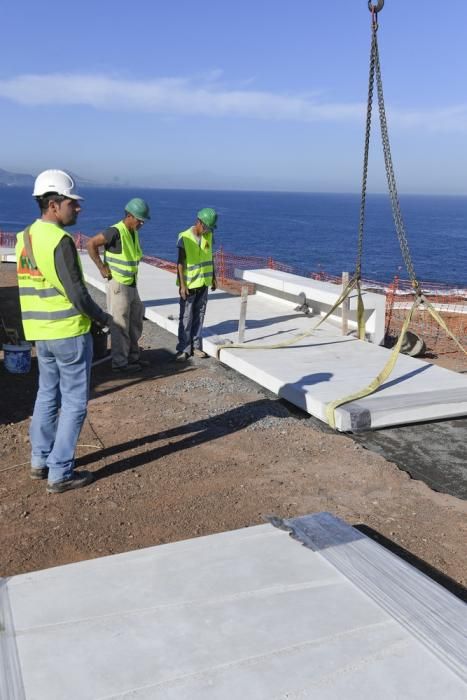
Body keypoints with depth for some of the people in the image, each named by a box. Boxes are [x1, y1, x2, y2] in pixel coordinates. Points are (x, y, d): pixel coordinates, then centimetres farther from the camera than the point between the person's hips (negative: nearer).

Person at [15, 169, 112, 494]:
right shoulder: (60, 241, -19)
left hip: (41, 332, 8)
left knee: (48, 395, 19)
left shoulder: (25, 237, 6)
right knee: (74, 403, 3)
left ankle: (41, 461, 30)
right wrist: (102, 317, -3)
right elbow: (77, 293, -19)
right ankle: (60, 473, 9)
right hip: (69, 332, -8)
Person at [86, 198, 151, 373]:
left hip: (131, 285, 9)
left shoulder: (134, 232, 8)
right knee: (120, 325, -1)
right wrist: (102, 268, -17)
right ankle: (120, 362, 9)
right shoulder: (116, 232, -18)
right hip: (118, 285, -9)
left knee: (135, 322, 16)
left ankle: (132, 356, 28)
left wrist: (133, 272, 12)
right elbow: (91, 244, -20)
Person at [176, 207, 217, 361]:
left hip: (203, 283, 5)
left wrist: (213, 278, 13)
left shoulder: (208, 236, 3)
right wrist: (182, 285, -16)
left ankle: (196, 346, 18)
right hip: (189, 284, -5)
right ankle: (183, 349, 6)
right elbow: (180, 262, -13)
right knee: (186, 318, -1)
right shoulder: (185, 237, -13)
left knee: (199, 316, 10)